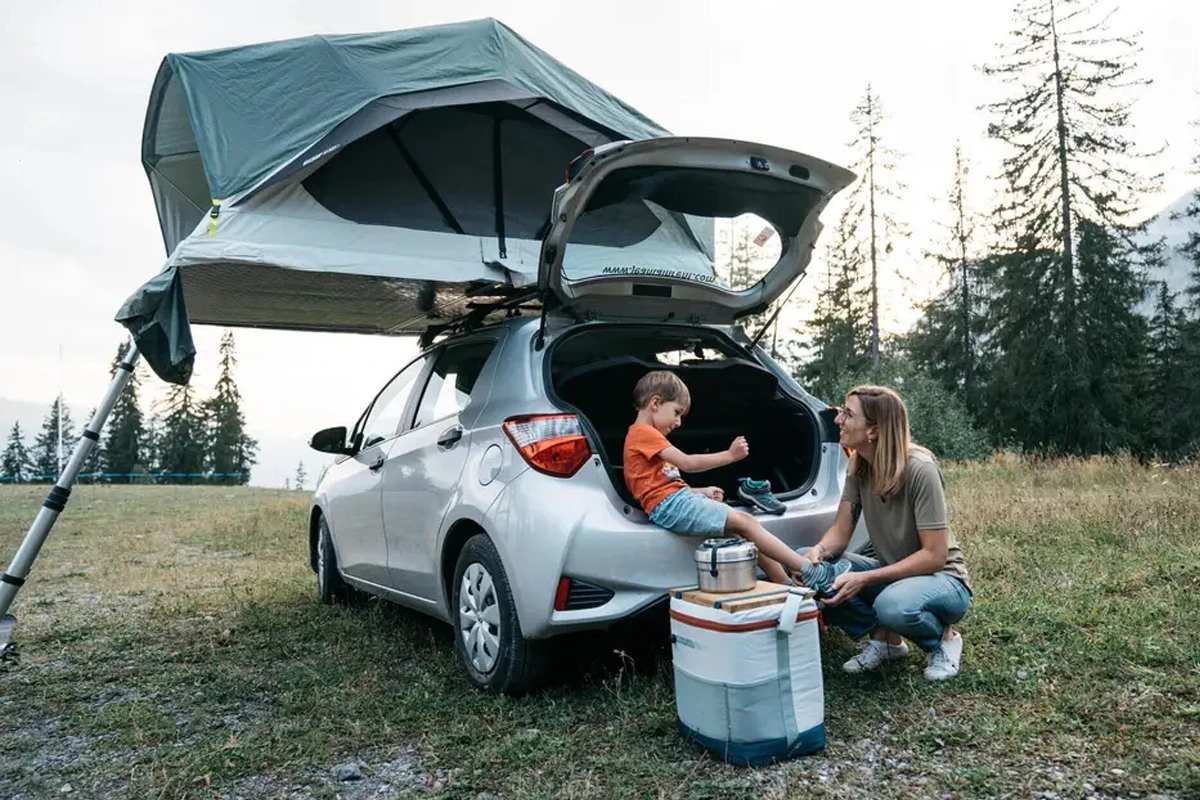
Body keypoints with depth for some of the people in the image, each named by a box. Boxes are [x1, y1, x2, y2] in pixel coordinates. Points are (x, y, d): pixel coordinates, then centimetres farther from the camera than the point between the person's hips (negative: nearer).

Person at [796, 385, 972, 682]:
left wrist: (865, 580, -31)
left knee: (893, 604, -39)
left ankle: (944, 638, -3)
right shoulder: (858, 466, -6)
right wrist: (819, 550, -27)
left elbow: (934, 556, -24)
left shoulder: (919, 468, -25)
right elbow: (841, 531, -4)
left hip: (943, 578, -6)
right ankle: (885, 638, 2)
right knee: (807, 563, -14)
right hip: (892, 573, 6)